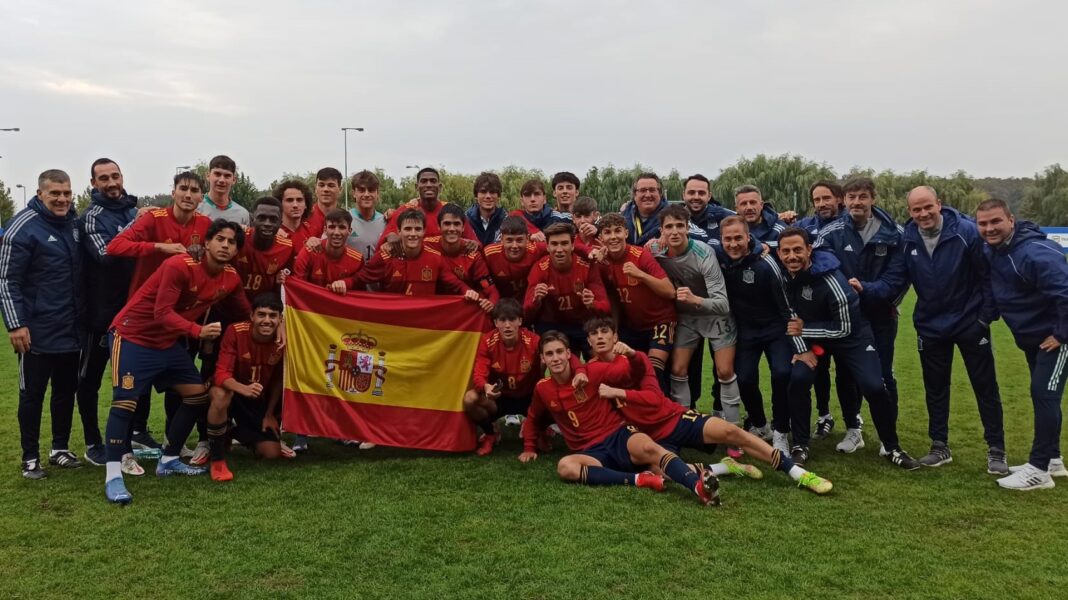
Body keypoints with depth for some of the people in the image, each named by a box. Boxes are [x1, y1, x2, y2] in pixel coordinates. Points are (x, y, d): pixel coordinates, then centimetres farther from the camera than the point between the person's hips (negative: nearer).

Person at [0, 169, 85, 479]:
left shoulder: (74, 221, 7)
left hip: (72, 330, 6)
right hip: (37, 333, -6)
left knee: (67, 390, 14)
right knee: (32, 394, 5)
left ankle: (60, 449, 27)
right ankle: (30, 458, 16)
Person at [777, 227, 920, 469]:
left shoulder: (830, 280, -31)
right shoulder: (784, 275, -15)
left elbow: (843, 328, -23)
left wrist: (804, 330, -22)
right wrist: (801, 346, -1)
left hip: (852, 334, -4)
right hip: (811, 335, 4)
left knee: (873, 387, -16)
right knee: (799, 379, -18)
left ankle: (892, 448, 7)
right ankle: (800, 446, -3)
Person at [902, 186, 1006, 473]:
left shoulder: (967, 231, -17)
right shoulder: (906, 239, -8)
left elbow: (989, 275, -10)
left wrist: (987, 316, -10)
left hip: (970, 322, -3)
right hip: (930, 326, 3)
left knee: (985, 387, 5)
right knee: (935, 389, 11)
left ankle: (996, 451, 16)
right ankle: (940, 447, 23)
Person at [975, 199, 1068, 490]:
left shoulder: (1034, 253, -29)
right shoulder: (991, 251, -2)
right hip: (1032, 337, 9)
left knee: (1044, 395, -8)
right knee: (1043, 396, 16)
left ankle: (1039, 470, -1)